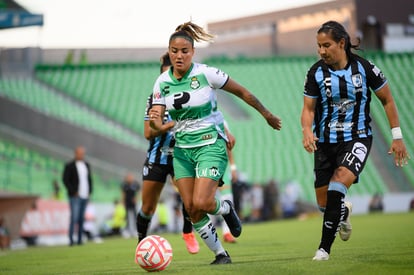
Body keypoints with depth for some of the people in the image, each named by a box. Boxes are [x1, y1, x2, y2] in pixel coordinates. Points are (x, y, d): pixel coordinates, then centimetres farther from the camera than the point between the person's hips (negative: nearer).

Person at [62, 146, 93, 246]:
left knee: (82, 219, 6)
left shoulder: (86, 165, 15)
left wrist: (90, 191, 10)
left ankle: (80, 239, 8)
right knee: (74, 218, -13)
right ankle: (71, 240, -13)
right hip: (75, 196, -6)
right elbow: (65, 180, -6)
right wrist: (73, 192, -11)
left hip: (85, 196, 6)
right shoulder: (69, 166, -3)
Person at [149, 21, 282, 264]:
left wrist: (266, 114, 7)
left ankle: (225, 208, 17)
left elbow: (242, 92, -2)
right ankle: (220, 254, 15)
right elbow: (156, 121, -5)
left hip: (211, 145, -5)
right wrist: (155, 122, -30)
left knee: (201, 203, -19)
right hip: (182, 149, 5)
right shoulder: (163, 82, -1)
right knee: (191, 209, -2)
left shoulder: (206, 74, -13)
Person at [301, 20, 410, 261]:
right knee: (324, 202, 6)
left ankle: (325, 247, -22)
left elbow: (387, 100, 3)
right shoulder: (316, 72, -5)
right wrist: (307, 130, -22)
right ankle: (344, 212, 46)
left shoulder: (364, 68, -8)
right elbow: (308, 108, 0)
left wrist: (397, 137, 1)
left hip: (357, 139, -3)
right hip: (326, 141, 3)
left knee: (338, 184, -28)